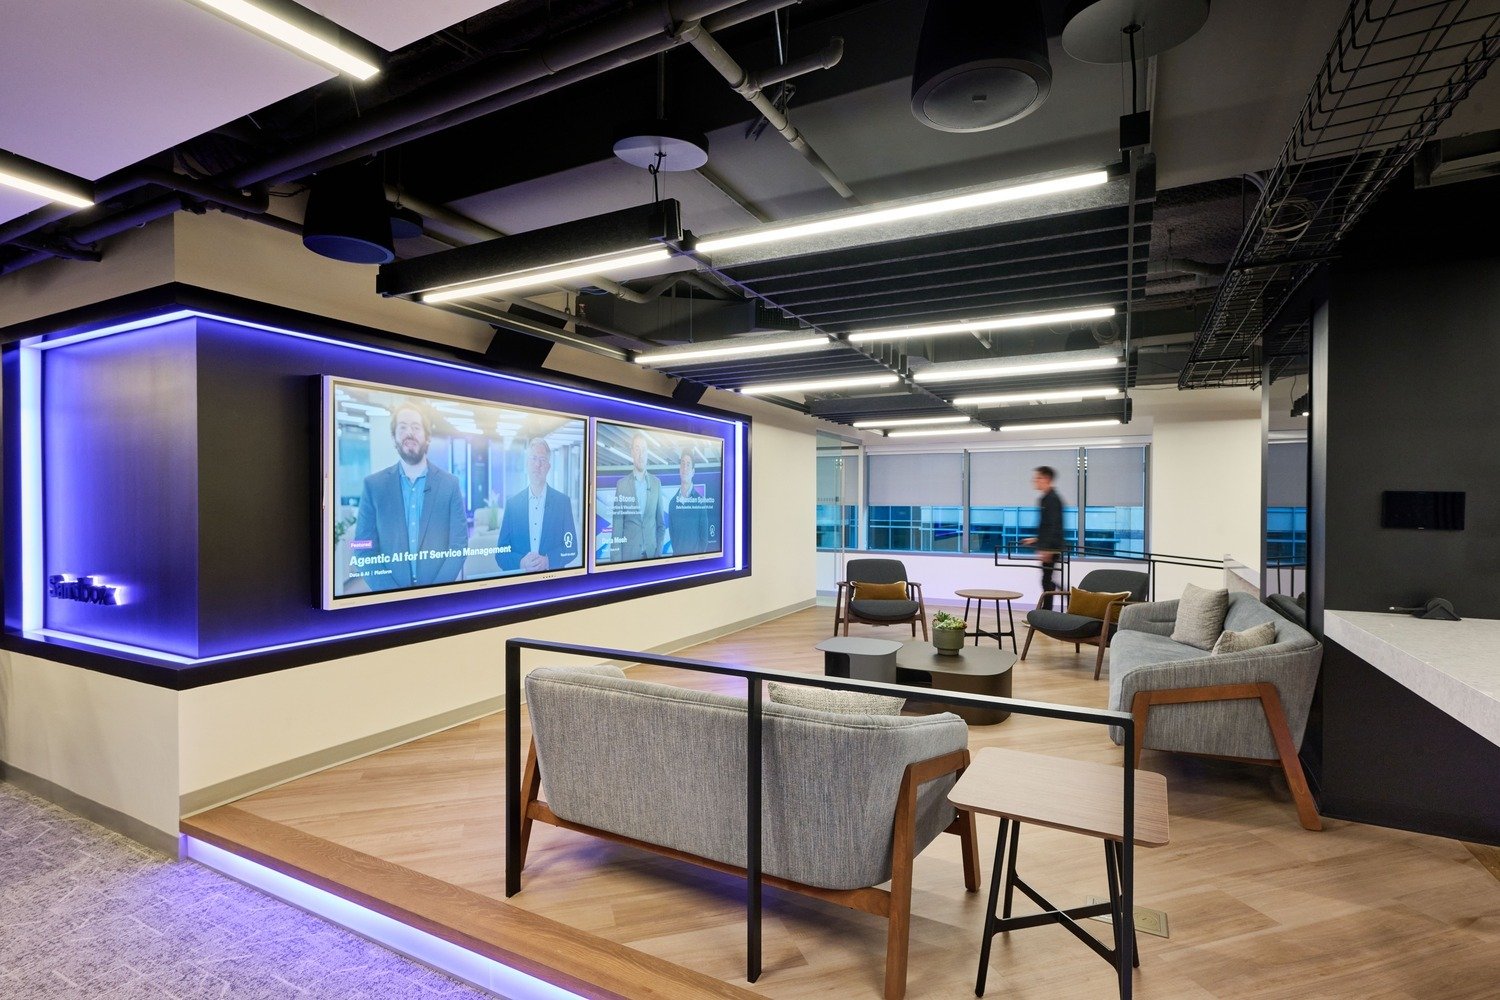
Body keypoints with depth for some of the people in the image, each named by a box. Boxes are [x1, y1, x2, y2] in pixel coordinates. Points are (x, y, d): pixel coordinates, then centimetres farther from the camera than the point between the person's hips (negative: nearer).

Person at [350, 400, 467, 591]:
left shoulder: (450, 483, -2)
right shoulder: (373, 484, -1)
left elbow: (459, 543, -4)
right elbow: (363, 549, -2)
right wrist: (395, 596, -13)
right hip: (389, 597, 0)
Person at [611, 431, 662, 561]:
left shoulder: (656, 483, 6)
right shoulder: (622, 484, -2)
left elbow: (660, 522, 10)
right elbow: (617, 525, -2)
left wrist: (659, 550, 2)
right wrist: (616, 558, -7)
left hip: (651, 552, 2)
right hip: (629, 553, -2)